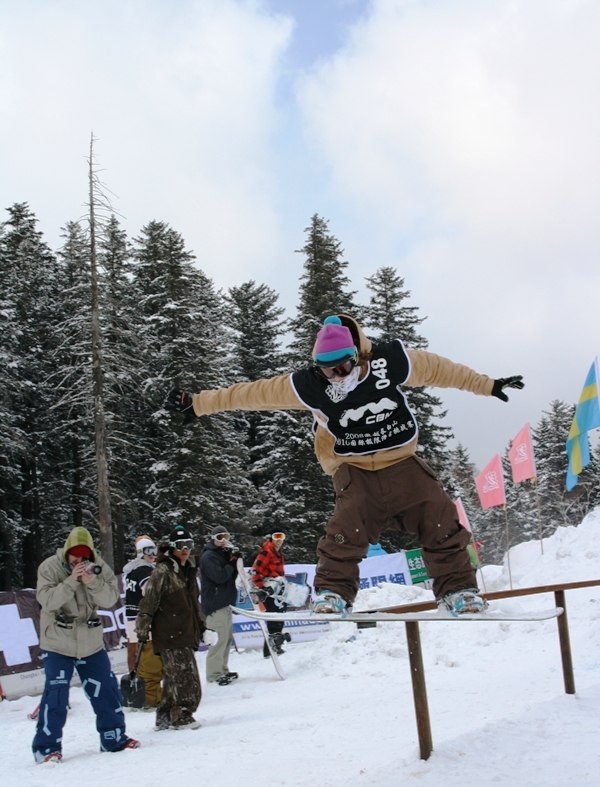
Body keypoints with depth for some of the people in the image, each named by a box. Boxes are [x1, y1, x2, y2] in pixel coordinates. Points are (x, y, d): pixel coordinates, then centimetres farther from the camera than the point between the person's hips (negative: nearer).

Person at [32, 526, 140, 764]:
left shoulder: (99, 567, -5)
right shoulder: (50, 567, -12)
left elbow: (110, 599, -12)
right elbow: (47, 600, -22)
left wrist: (92, 582, -29)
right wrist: (72, 581, -32)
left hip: (91, 642, 4)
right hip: (58, 644, -4)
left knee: (107, 689, 9)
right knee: (56, 694, -10)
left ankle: (114, 737, 24)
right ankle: (47, 747, 2)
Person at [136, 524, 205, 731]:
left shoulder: (188, 570, 15)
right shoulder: (162, 572, -11)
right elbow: (148, 601, -14)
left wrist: (201, 626, 27)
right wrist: (142, 631, -16)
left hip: (186, 633, 8)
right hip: (170, 635, -8)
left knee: (174, 678, 13)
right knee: (186, 677, -7)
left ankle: (165, 717, 22)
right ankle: (182, 716, 4)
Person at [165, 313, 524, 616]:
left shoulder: (391, 361, -14)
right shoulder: (309, 385, -14)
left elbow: (439, 368, -1)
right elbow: (255, 392, -10)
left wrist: (488, 385, 6)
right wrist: (198, 404, -10)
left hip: (402, 461, 2)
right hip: (356, 469, -1)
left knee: (441, 521, -7)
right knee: (349, 524, -25)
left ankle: (459, 591, 8)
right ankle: (332, 594, -12)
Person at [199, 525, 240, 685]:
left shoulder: (224, 554, 17)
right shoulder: (208, 556, -12)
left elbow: (233, 574, 16)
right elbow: (220, 576, -23)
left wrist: (236, 558, -1)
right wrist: (231, 563, -7)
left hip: (225, 603, 10)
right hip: (214, 604, -10)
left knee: (227, 638, 16)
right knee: (218, 639, -10)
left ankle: (222, 669, 26)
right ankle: (214, 674, -4)